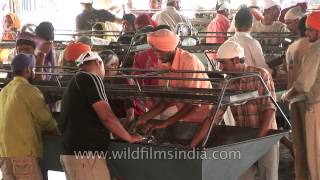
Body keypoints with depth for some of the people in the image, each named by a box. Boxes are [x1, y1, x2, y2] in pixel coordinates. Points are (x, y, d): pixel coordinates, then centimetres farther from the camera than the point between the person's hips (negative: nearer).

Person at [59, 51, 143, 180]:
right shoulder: (90, 78, -7)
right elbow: (106, 117, -14)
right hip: (85, 154, -10)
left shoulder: (76, 81, 22)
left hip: (73, 152, 10)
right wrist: (129, 138, -1)